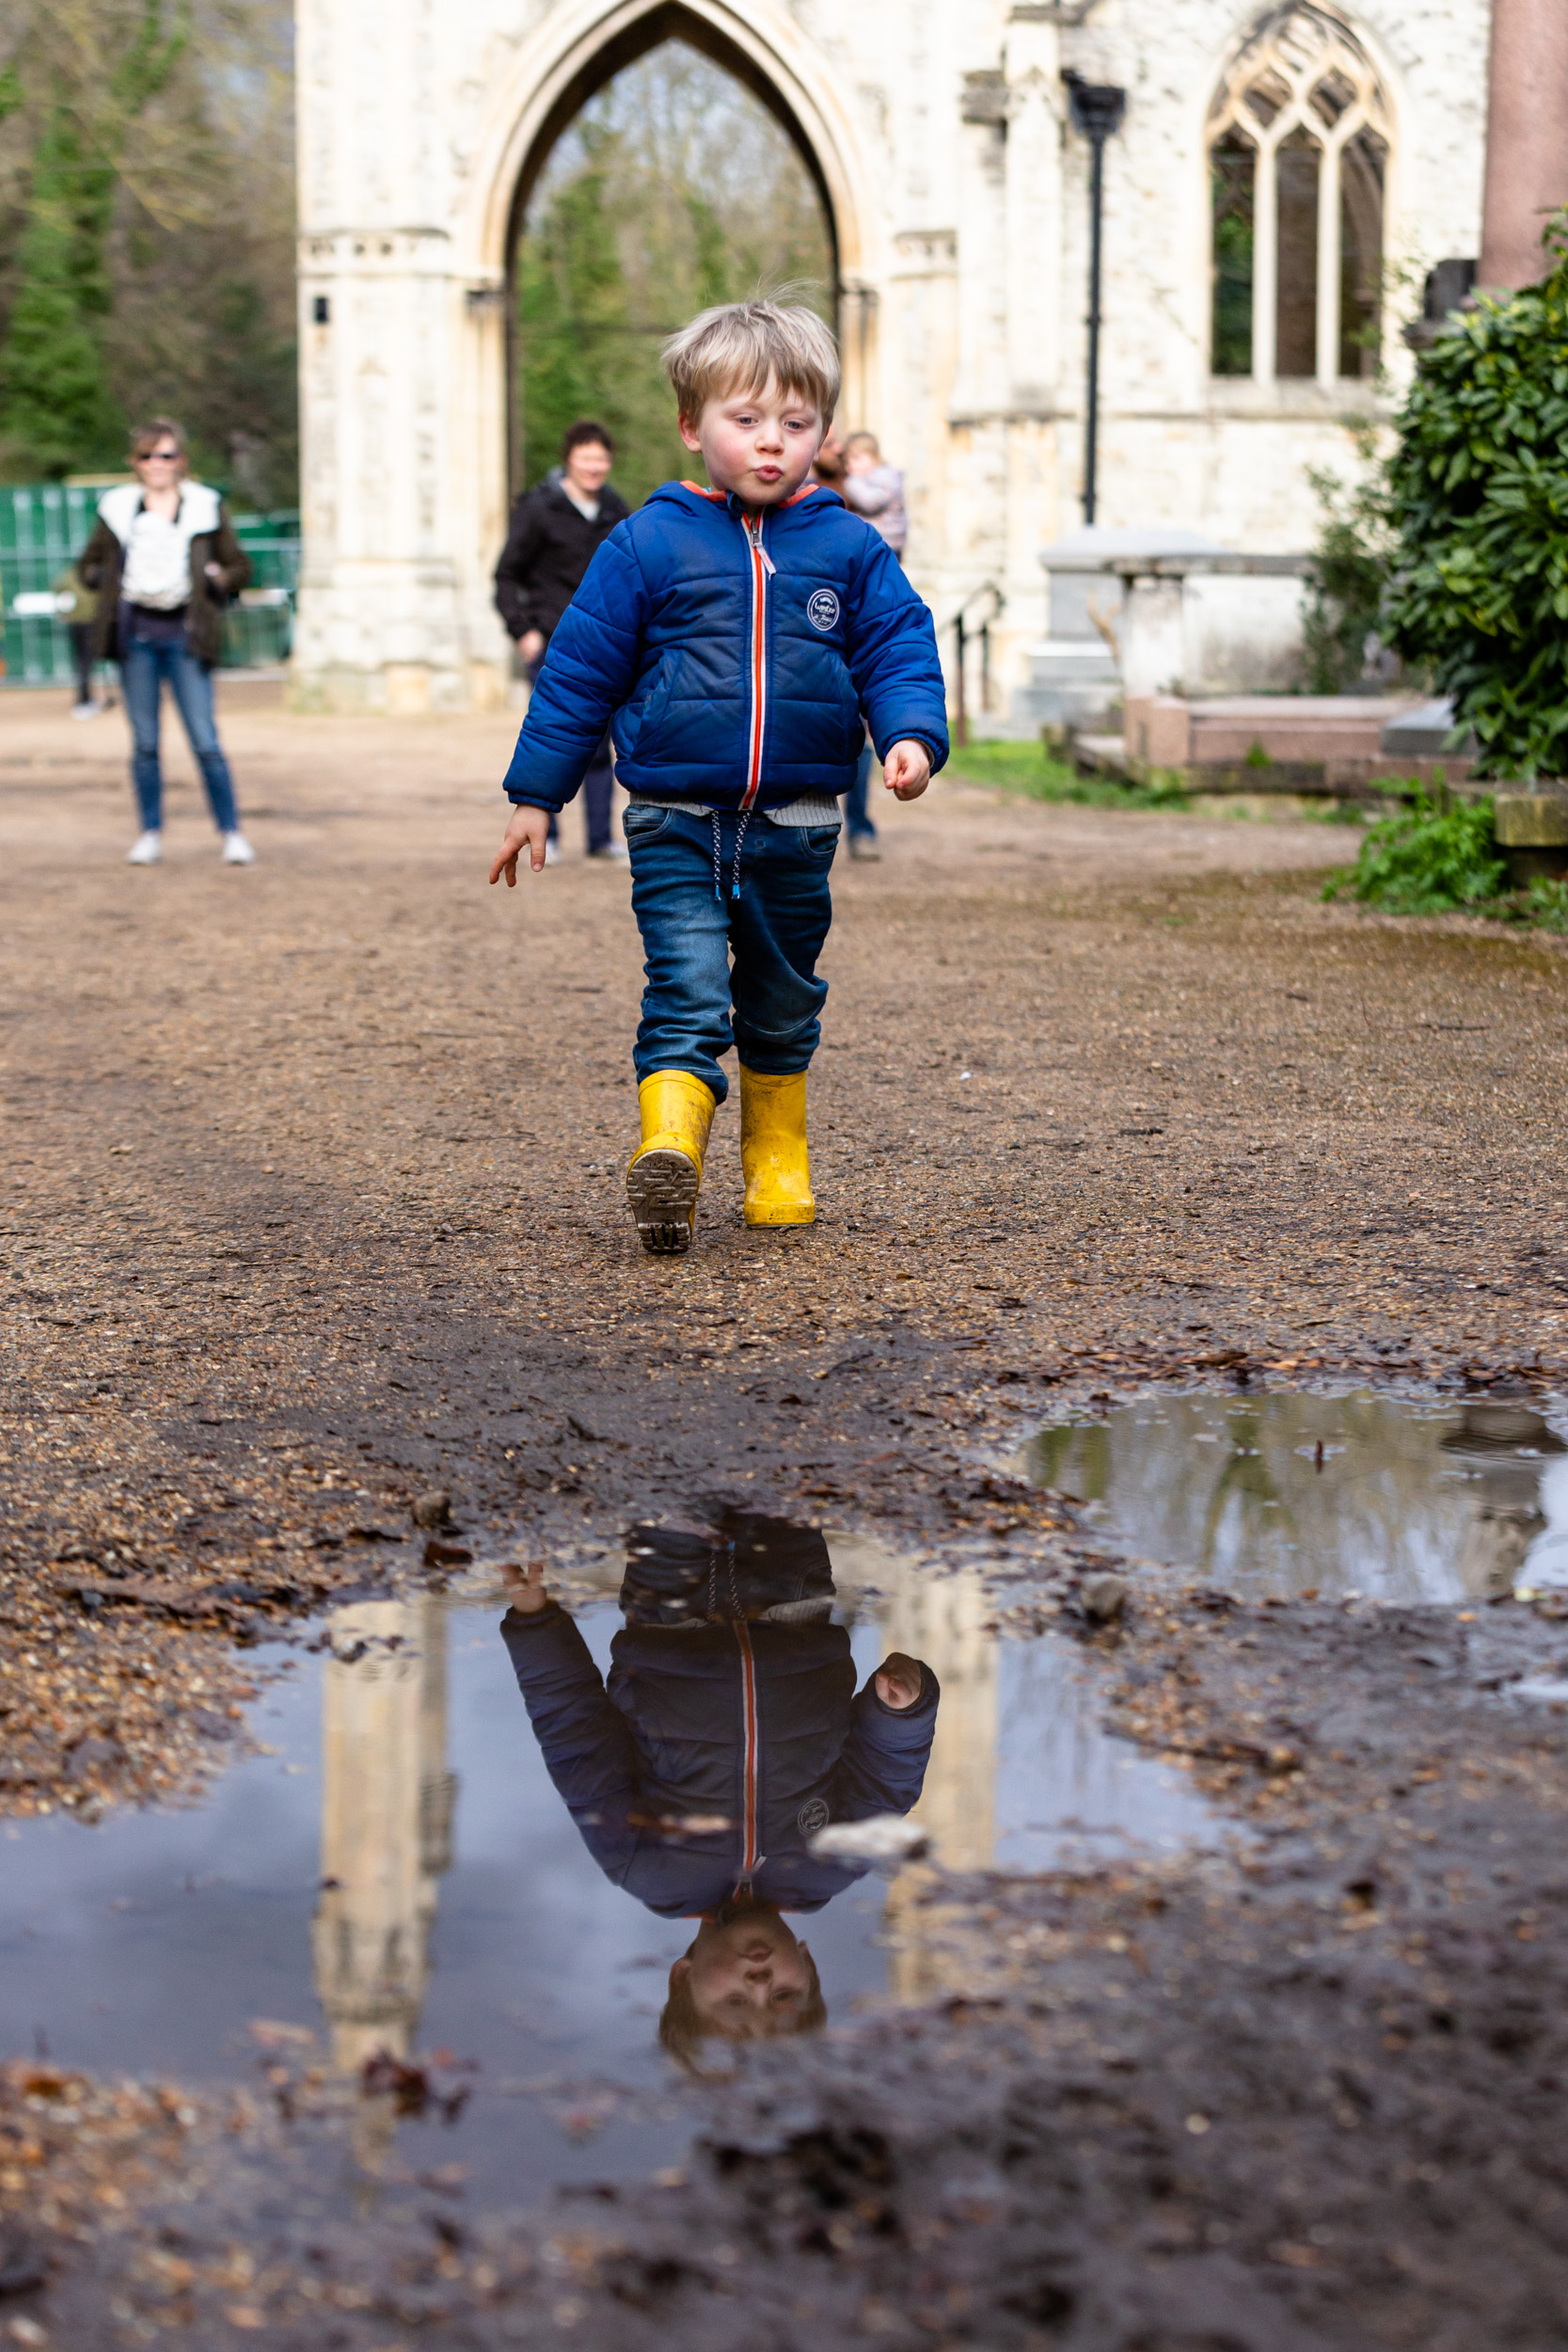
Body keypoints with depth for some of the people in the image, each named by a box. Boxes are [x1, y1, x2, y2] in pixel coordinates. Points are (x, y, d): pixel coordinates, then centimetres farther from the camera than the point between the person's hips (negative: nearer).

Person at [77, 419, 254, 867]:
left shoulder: (205, 508, 4)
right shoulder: (118, 509, 8)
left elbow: (239, 566, 11)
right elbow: (88, 564, 18)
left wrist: (216, 579, -8)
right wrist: (109, 582, -1)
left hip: (184, 637, -2)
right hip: (136, 636, 2)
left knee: (206, 742, -7)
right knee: (144, 743, 6)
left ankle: (232, 834, 1)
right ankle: (151, 834, 15)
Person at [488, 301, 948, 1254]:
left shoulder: (851, 550, 2)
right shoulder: (649, 545, -3)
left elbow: (899, 649, 1)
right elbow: (580, 669, 1)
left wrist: (912, 735, -21)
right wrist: (535, 795, 2)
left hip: (795, 831, 3)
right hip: (676, 825, -2)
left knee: (782, 1005, 16)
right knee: (688, 994, -16)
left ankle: (778, 1161, 33)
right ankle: (669, 1149, -26)